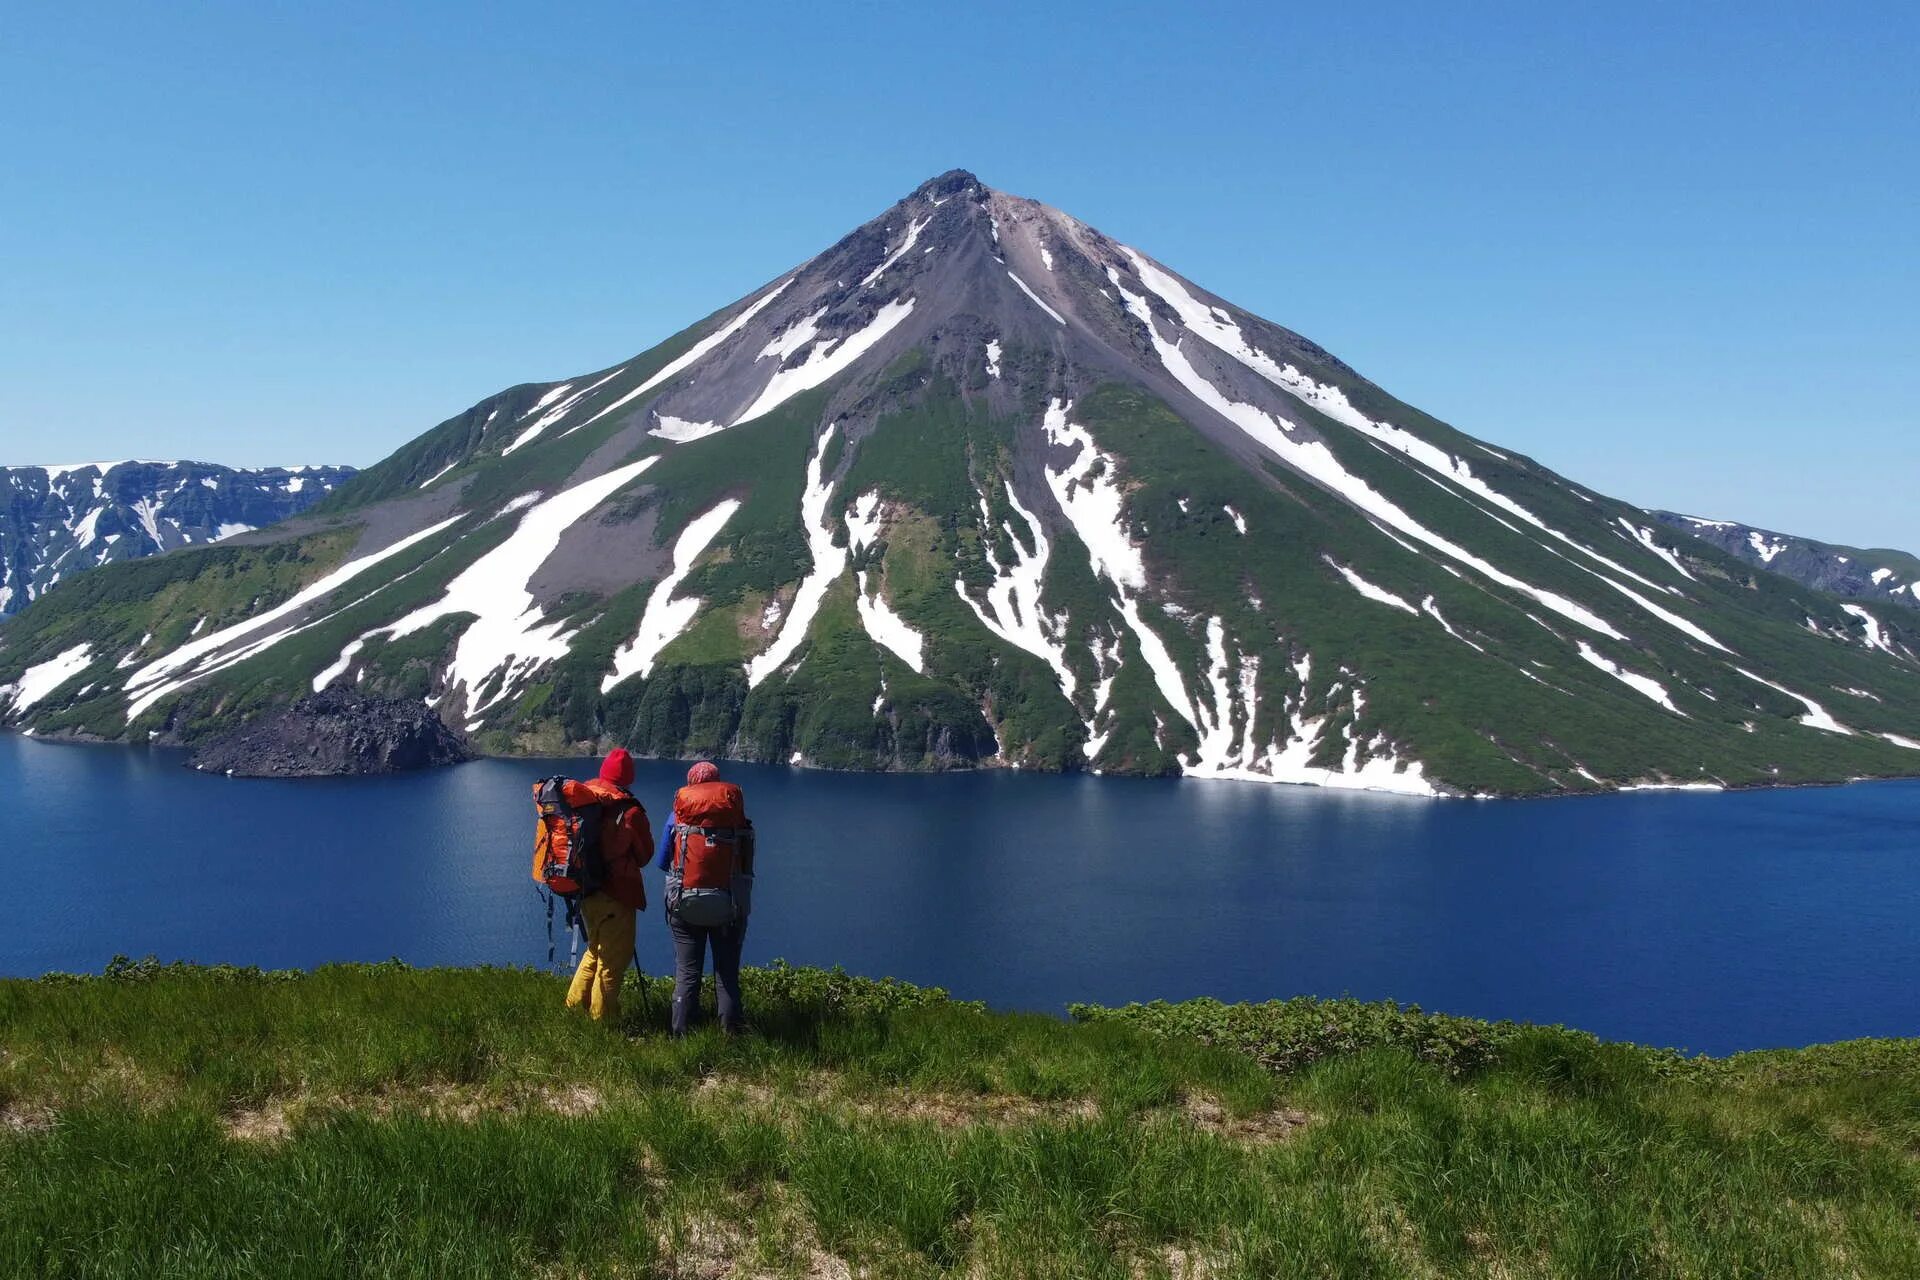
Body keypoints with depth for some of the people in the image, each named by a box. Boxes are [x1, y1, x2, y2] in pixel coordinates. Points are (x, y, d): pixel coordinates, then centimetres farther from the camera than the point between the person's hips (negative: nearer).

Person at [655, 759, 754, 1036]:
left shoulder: (677, 815, 3)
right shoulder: (736, 812, 2)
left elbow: (662, 862, 8)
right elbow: (748, 864, 5)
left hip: (685, 903, 0)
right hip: (729, 906, 0)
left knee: (686, 972, 9)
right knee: (728, 973, 9)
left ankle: (682, 1032, 9)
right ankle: (732, 1031, 8)